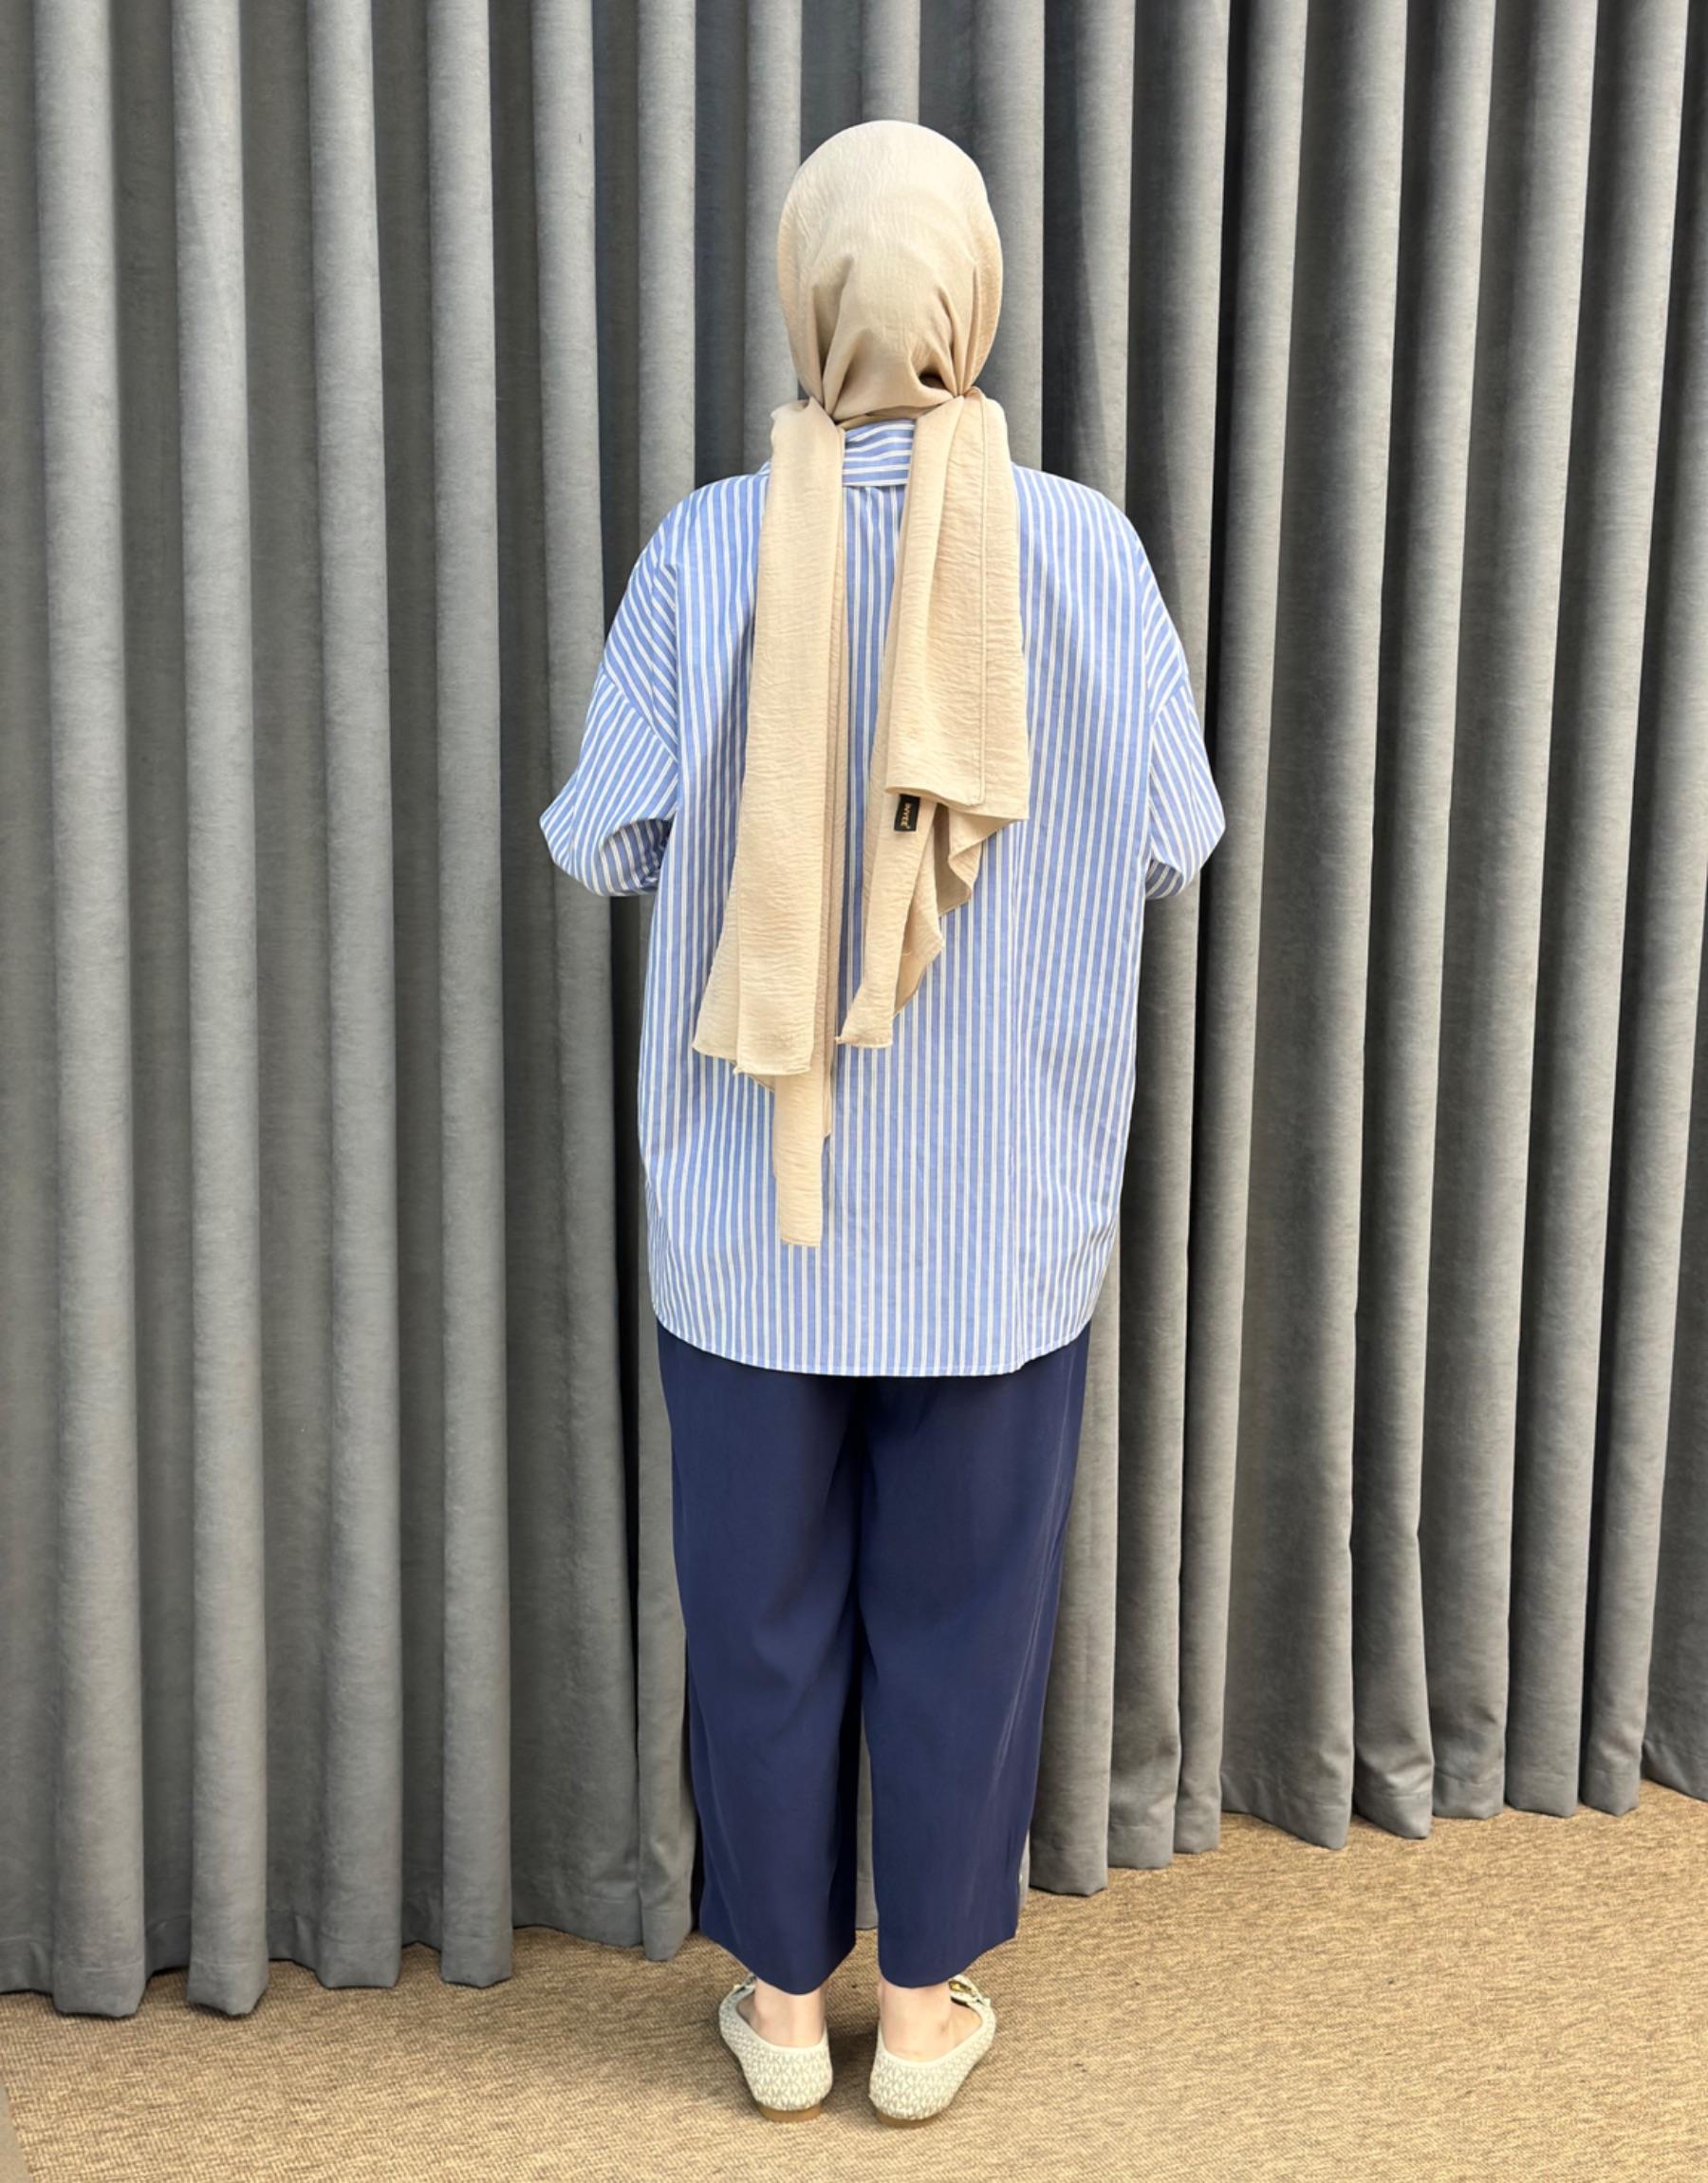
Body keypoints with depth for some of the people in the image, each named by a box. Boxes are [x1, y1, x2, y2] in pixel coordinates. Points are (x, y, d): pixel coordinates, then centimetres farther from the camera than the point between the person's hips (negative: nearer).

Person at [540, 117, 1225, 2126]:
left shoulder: (706, 552, -12)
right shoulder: (1085, 549, -11)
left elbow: (603, 842, -5)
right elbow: (1175, 837, -2)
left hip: (753, 1207, 0)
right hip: (1002, 1209, 0)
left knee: (764, 1607, 14)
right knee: (964, 1607, 15)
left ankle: (783, 1998, 28)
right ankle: (925, 2005, 28)